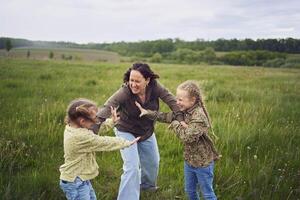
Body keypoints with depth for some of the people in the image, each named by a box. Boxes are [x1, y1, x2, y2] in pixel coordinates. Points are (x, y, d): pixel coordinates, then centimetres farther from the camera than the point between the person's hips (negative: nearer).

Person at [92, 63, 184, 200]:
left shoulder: (154, 87, -25)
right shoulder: (124, 92, -34)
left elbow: (171, 100, -21)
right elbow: (106, 109, -43)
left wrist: (180, 119, -33)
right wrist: (94, 128, -56)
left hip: (147, 132, 5)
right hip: (126, 132, -5)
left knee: (153, 162, 22)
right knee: (132, 167, -15)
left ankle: (146, 184, 53)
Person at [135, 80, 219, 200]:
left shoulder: (199, 116, -28)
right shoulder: (184, 111, -2)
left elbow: (187, 137, -35)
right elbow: (166, 117, 5)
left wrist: (175, 124, -20)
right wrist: (147, 112, -4)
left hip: (203, 162, -8)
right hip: (189, 160, 8)